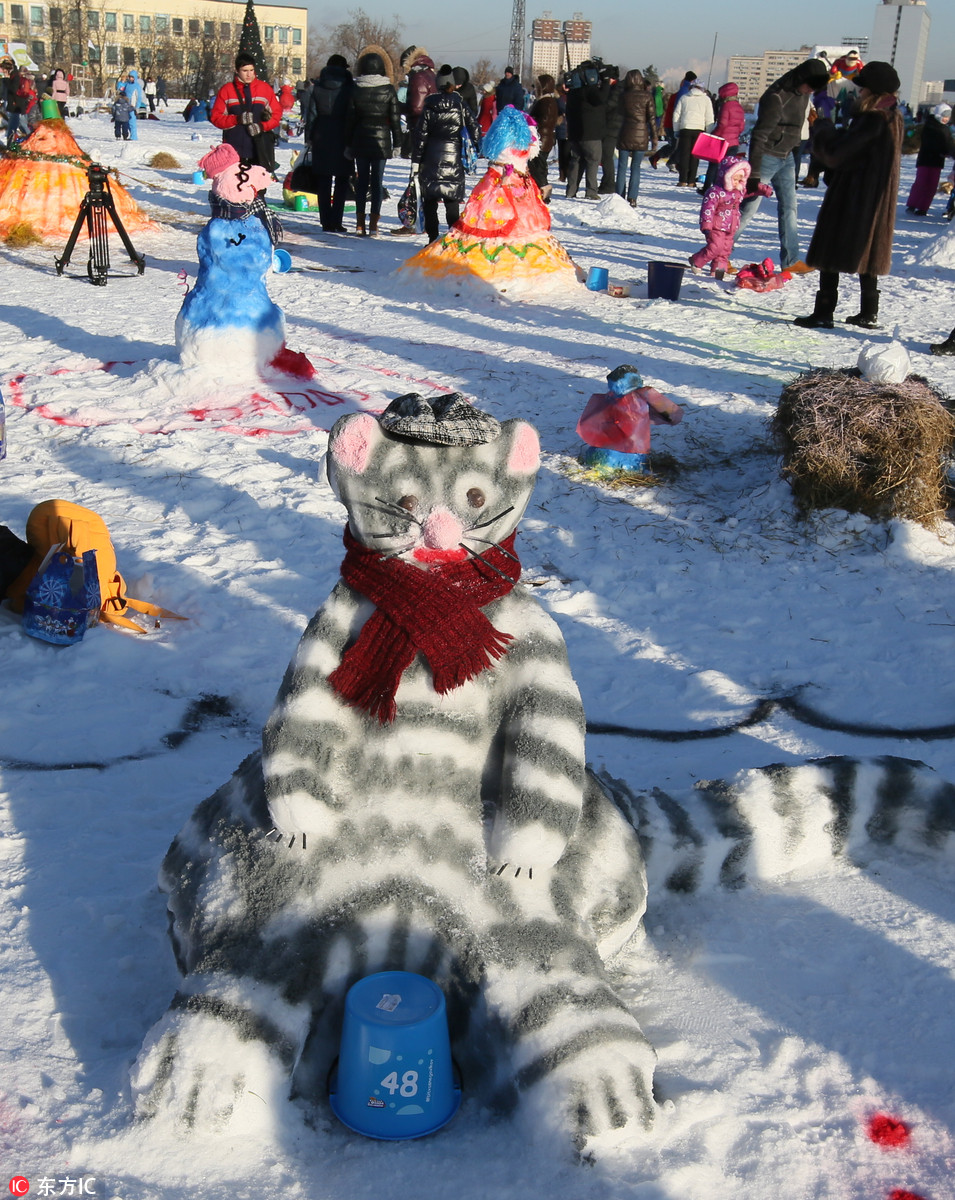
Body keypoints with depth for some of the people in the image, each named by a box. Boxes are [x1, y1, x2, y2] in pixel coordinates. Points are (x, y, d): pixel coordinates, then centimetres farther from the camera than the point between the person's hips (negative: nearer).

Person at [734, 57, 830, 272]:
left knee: (789, 208, 9)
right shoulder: (776, 97, -23)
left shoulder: (802, 93, 3)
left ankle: (790, 261, 15)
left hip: (787, 158, 8)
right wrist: (753, 174, -26)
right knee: (748, 208, -5)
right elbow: (759, 136, -24)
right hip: (767, 157, -8)